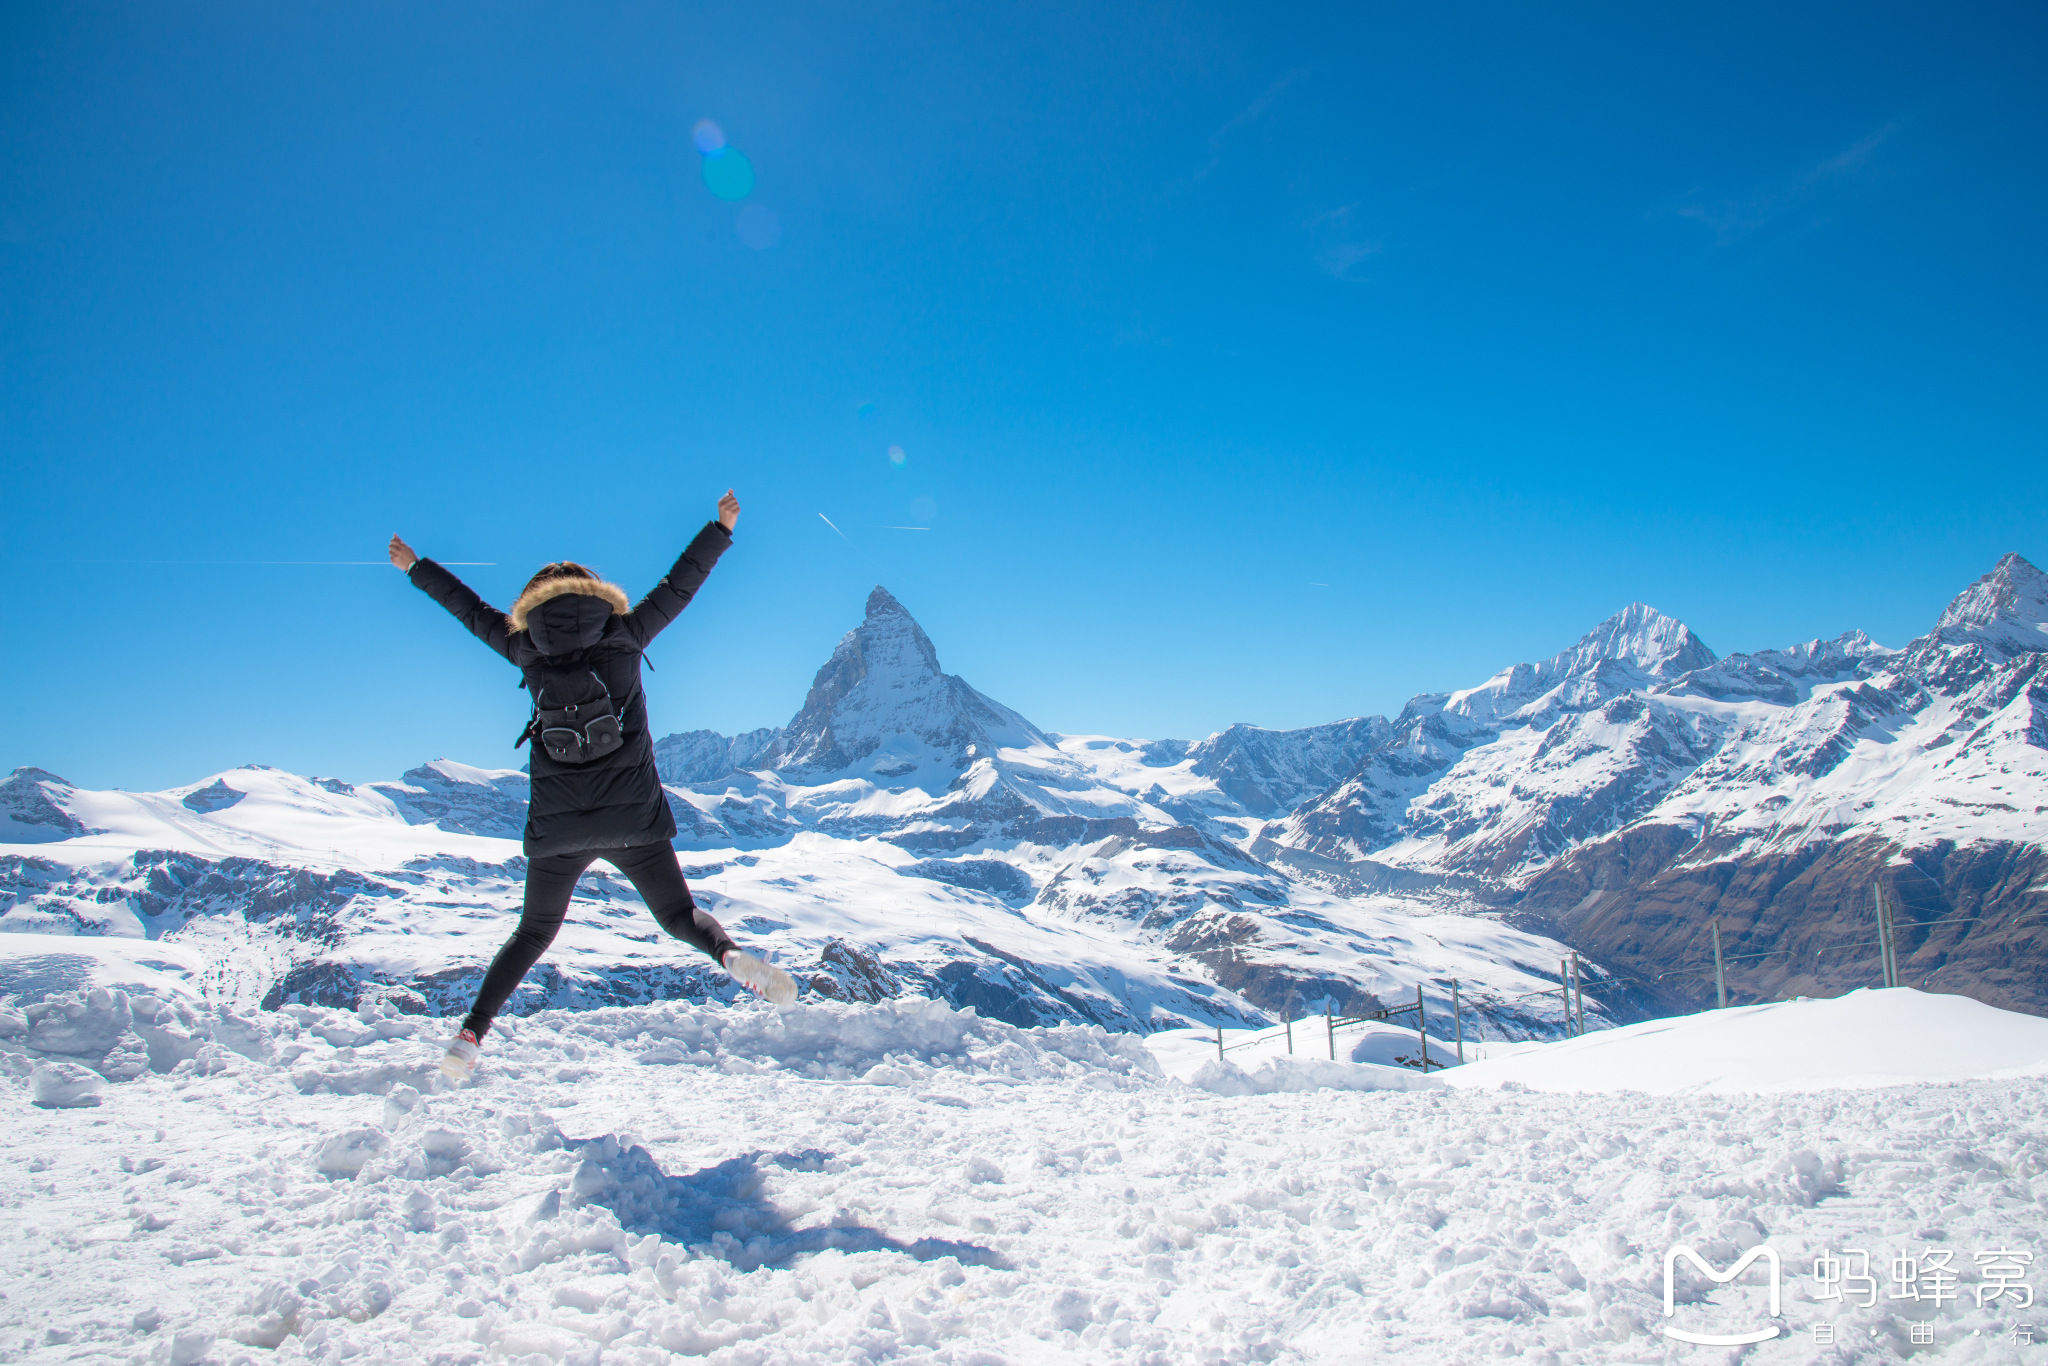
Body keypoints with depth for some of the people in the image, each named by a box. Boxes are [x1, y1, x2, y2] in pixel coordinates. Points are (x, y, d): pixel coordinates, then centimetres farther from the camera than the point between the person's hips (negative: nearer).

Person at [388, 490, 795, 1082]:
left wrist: (417, 568, 35)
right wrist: (720, 528, 23)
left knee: (534, 933, 20)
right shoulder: (624, 635, 3)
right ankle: (731, 954, -20)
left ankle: (472, 1032, 13)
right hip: (633, 819, -1)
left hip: (556, 827, 1)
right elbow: (679, 585, 11)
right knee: (678, 912, 10)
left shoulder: (526, 650, 7)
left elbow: (471, 609, 20)